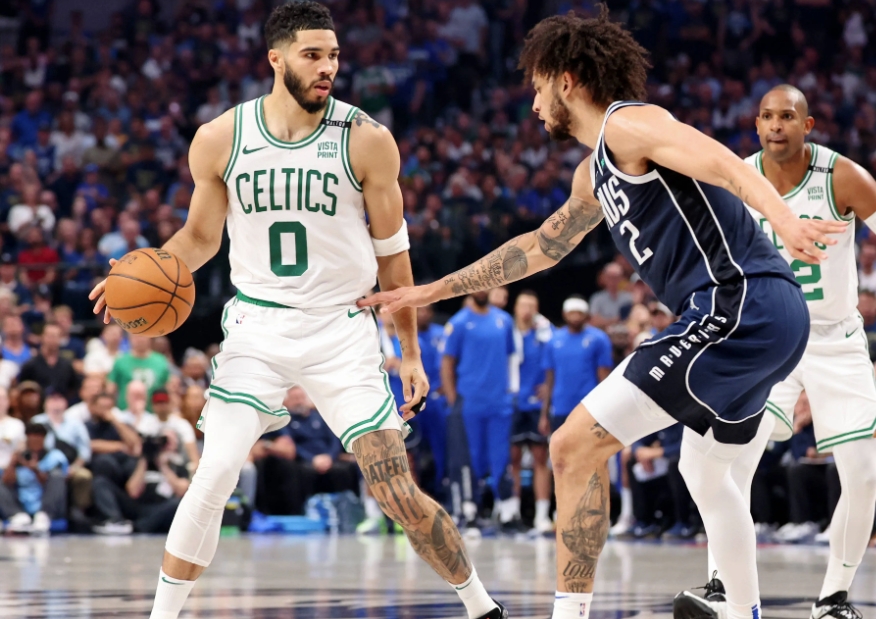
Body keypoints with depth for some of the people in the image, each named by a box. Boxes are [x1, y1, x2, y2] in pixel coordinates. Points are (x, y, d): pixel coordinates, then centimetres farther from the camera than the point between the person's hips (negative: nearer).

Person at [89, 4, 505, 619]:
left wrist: (411, 352, 4)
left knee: (399, 493, -6)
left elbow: (391, 252, 2)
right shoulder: (220, 139, -4)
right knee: (213, 480, -11)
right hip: (257, 326, 1)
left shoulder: (367, 140, -8)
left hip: (341, 329, -1)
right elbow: (201, 236, 11)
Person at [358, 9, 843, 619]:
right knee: (705, 473, 30)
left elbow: (724, 163, -21)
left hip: (739, 305, -11)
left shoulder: (627, 123, -4)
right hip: (772, 316, 11)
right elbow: (539, 248, 38)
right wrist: (432, 292, 42)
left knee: (575, 447, -10)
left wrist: (785, 219, -40)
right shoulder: (595, 173, 26)